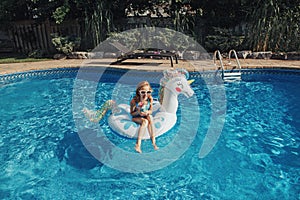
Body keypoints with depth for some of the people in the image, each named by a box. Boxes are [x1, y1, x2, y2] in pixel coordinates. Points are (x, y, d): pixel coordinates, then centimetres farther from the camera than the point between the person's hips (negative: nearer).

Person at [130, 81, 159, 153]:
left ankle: (153, 138, -30)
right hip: (136, 117, -3)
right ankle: (138, 144, -34)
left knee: (150, 117, -32)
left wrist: (147, 112, -25)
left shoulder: (150, 99, -10)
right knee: (145, 121, -34)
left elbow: (151, 111, -1)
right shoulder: (134, 101, -19)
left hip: (146, 116, 3)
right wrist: (138, 112, -31)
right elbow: (131, 113, -9)